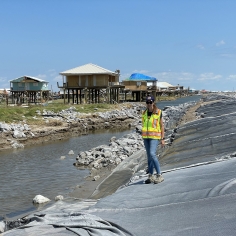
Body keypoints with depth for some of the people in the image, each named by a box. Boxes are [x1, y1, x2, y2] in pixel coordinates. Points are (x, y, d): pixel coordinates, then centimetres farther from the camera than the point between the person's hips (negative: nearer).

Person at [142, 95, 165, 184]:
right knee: (149, 156, 8)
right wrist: (143, 137, 15)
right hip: (146, 137, 5)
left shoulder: (158, 112, -6)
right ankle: (151, 176, 15)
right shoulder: (144, 113, 7)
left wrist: (162, 139, -8)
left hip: (155, 137, -5)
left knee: (152, 154, -20)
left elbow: (162, 126, -4)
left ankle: (159, 175, -14)